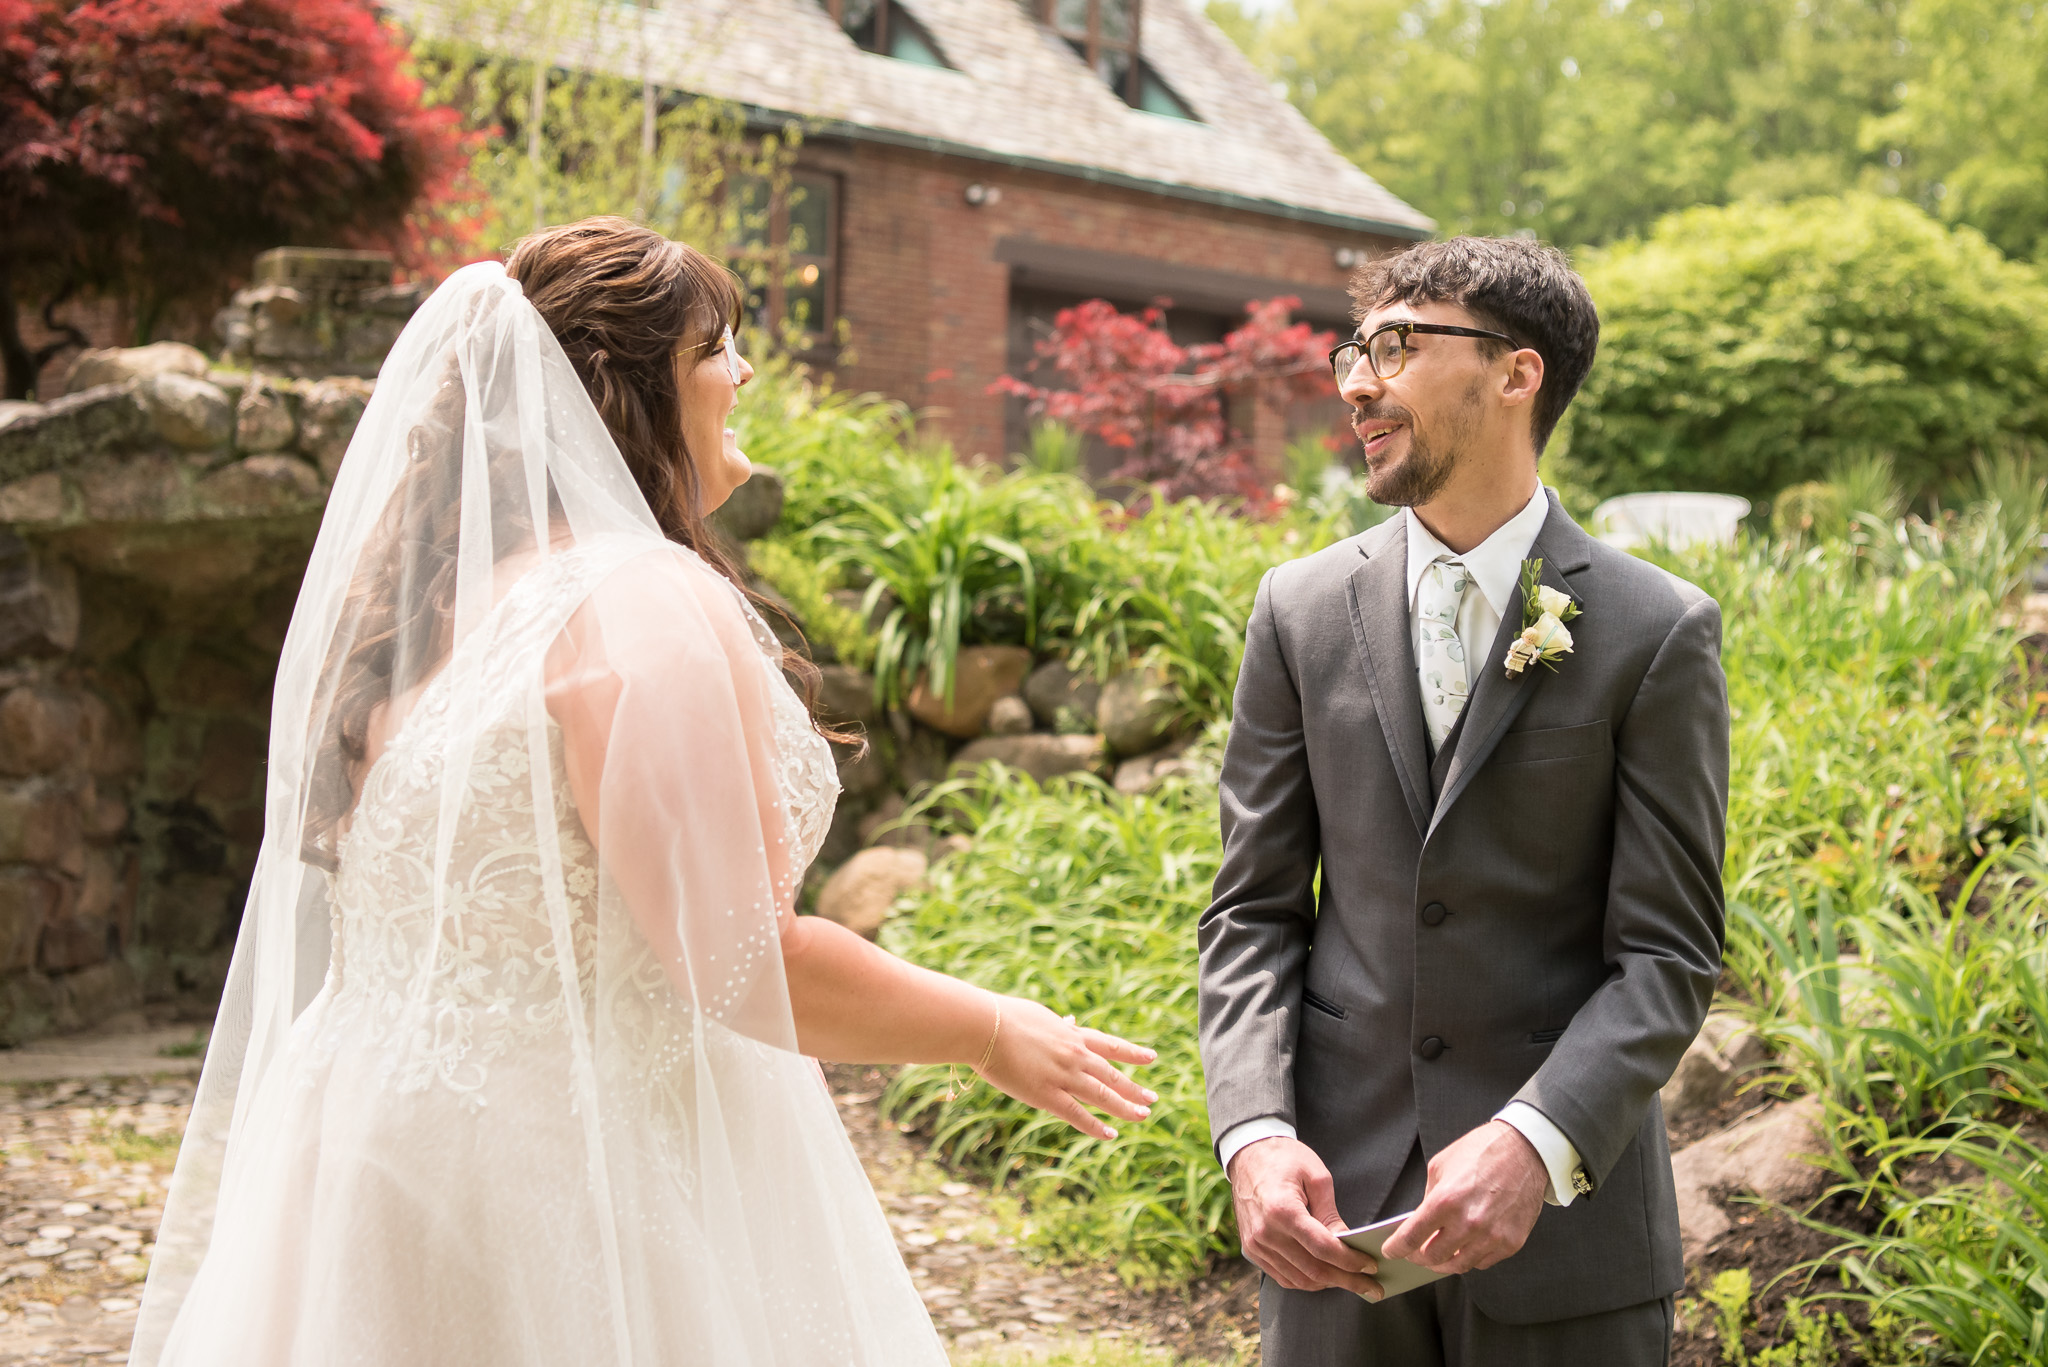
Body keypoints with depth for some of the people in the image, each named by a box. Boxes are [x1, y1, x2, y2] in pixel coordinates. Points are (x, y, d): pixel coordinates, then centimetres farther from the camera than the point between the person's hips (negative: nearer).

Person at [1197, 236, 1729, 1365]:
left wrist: (1539, 1142, -22)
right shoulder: (1301, 612, 3)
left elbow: (1667, 956, -7)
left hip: (1564, 1212, -2)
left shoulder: (1658, 633, -6)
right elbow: (1253, 913, 3)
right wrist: (1255, 1134, -11)